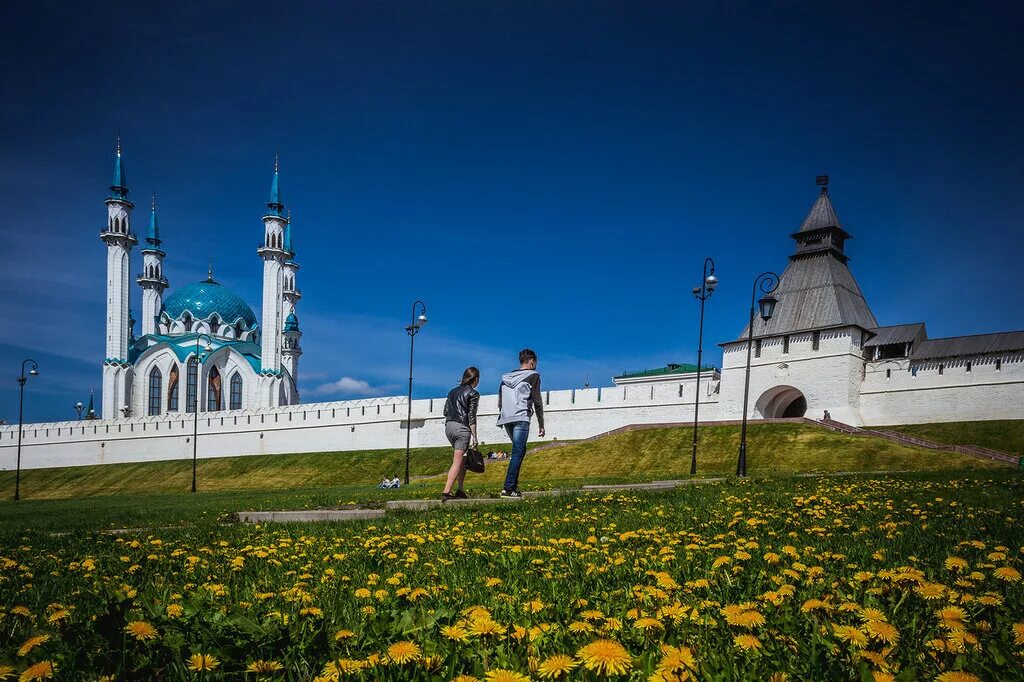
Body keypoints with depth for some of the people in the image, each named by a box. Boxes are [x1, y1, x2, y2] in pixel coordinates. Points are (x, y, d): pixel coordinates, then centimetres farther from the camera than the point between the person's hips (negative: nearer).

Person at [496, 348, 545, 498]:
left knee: (519, 451, 18)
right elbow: (537, 402, -1)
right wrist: (541, 424, 2)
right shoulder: (533, 376, 3)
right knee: (518, 453, -7)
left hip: (506, 419, 6)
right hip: (521, 419, -6)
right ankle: (508, 488, -15)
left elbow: (500, 402, 18)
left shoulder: (506, 378, 21)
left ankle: (513, 484, 11)